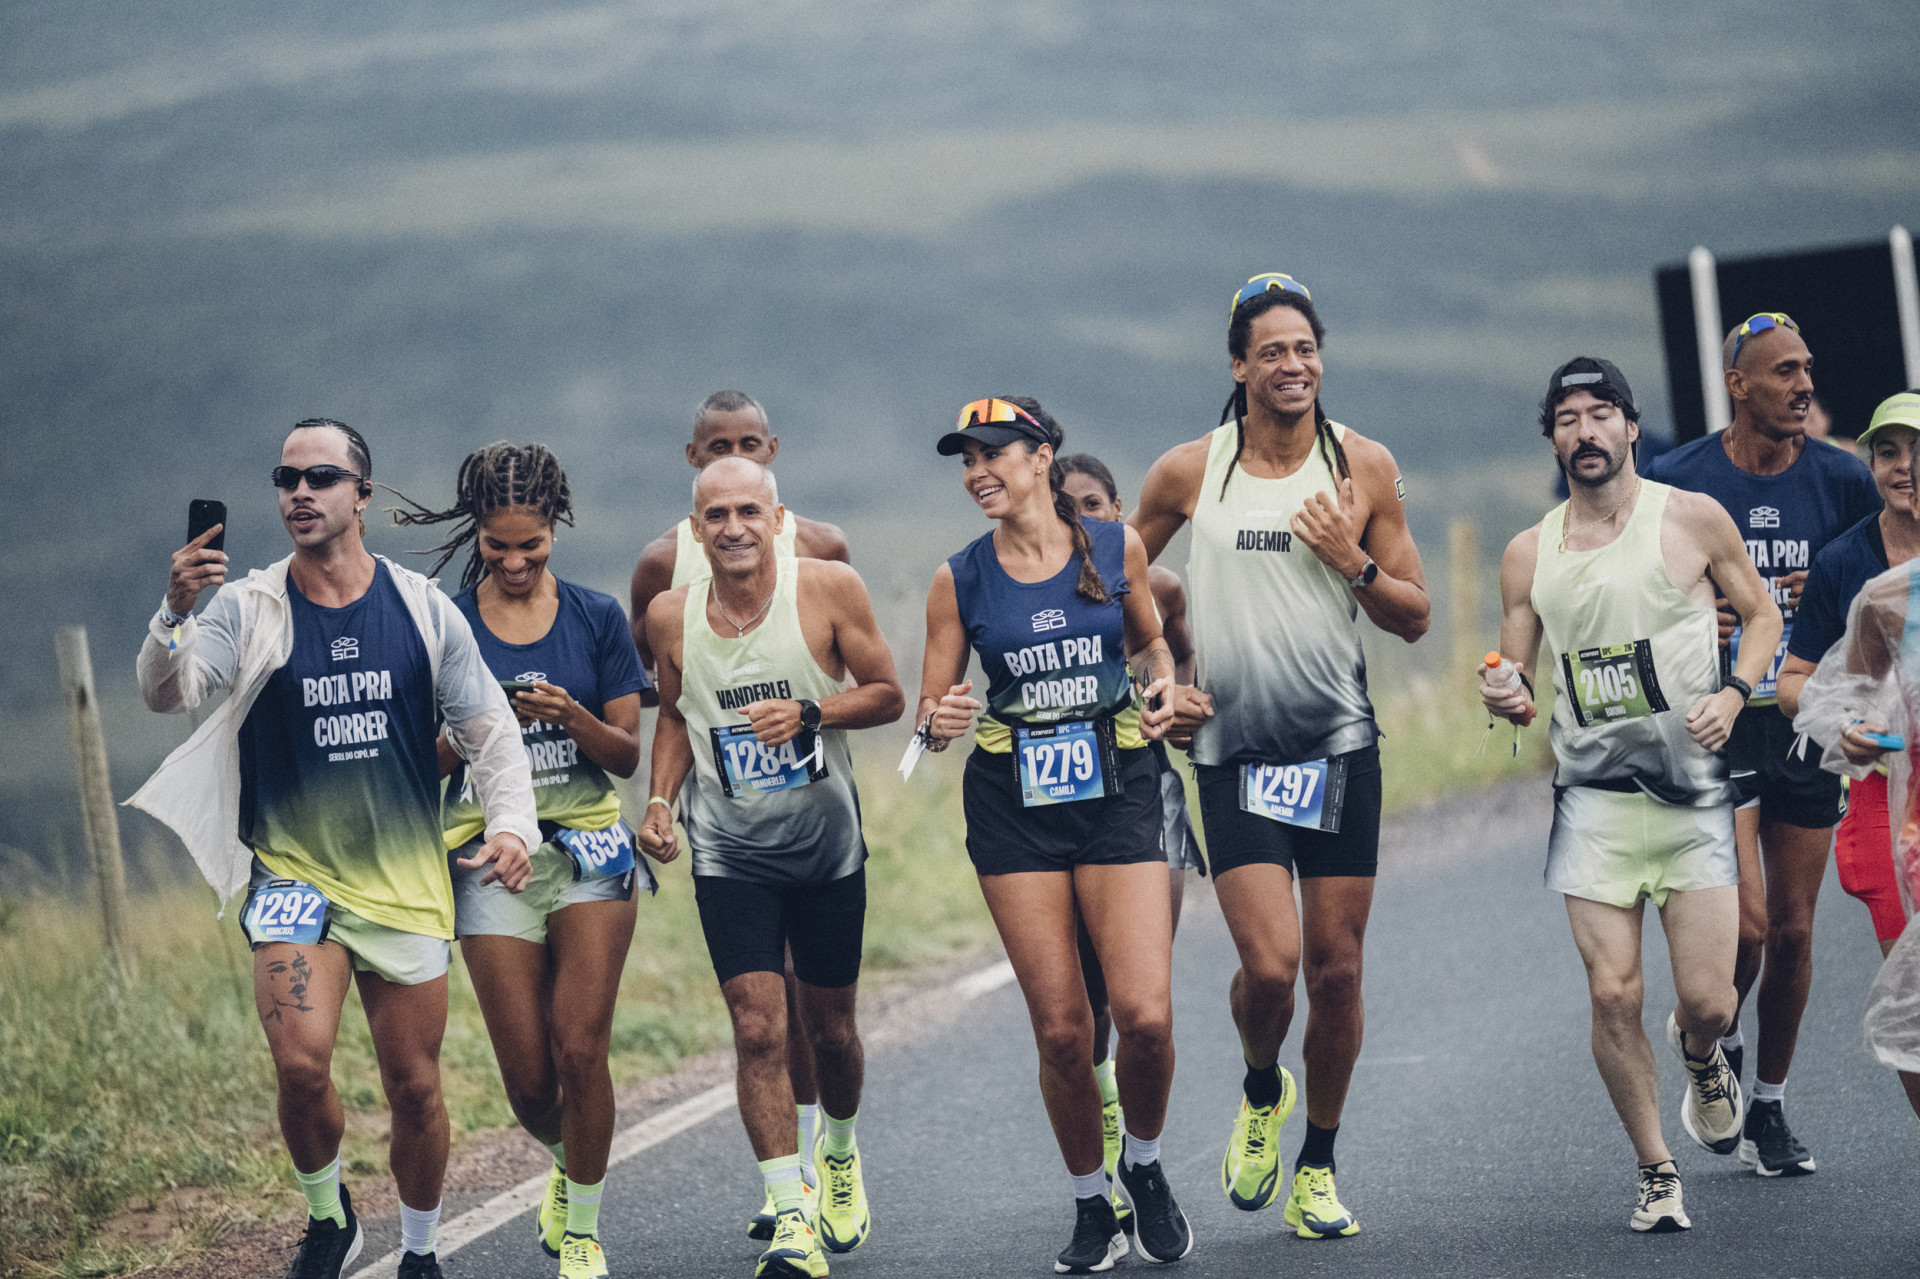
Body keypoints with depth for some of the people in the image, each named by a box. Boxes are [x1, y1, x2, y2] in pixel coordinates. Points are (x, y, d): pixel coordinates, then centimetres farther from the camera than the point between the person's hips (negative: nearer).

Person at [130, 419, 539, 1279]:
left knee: (414, 1086, 5)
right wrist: (175, 616, -39)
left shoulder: (422, 609, 3)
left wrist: (510, 821, -8)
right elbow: (167, 692, -18)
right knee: (301, 1063, -20)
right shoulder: (250, 609, -3)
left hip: (405, 879, 2)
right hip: (292, 875, -2)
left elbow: (488, 729, 9)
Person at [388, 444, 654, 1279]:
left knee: (579, 1048, -12)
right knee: (527, 1079, -1)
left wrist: (573, 717, -15)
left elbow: (627, 756, 4)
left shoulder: (595, 618, 4)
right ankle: (569, 1166, 33)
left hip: (586, 848, 0)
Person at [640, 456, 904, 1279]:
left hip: (827, 842, 0)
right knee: (759, 1028, -12)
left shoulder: (828, 588, -11)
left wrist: (810, 713, -21)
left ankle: (839, 1152, 43)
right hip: (730, 852, 0)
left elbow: (888, 695, -4)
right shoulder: (672, 616, -4)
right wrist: (660, 800, -1)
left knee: (830, 1027, 13)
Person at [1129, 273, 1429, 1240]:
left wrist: (1352, 562, -12)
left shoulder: (1365, 468, 1)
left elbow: (1414, 619, 5)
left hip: (1340, 747, 1)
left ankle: (1318, 1165, 21)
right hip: (1231, 752, -1)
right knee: (1271, 963, -14)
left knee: (1337, 968, 3)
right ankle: (1261, 1091, 19)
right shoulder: (1188, 472, 0)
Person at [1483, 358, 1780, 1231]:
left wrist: (1733, 692, -7)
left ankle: (1700, 1057, 33)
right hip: (1594, 794, 1)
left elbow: (1761, 613, 10)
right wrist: (1504, 699, -10)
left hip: (1692, 793, -1)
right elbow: (1519, 683, 14)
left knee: (1708, 1002, -6)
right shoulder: (1529, 556, 7)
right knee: (1613, 996, -8)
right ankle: (1656, 1174, 9)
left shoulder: (1692, 520, 0)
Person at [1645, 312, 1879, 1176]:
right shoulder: (1677, 483, -6)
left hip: (1806, 727, 3)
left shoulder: (1841, 481, 1)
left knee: (1794, 932, 7)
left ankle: (1769, 1111, 23)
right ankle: (1716, 1039, 17)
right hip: (1718, 723, -3)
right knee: (1746, 923, -15)